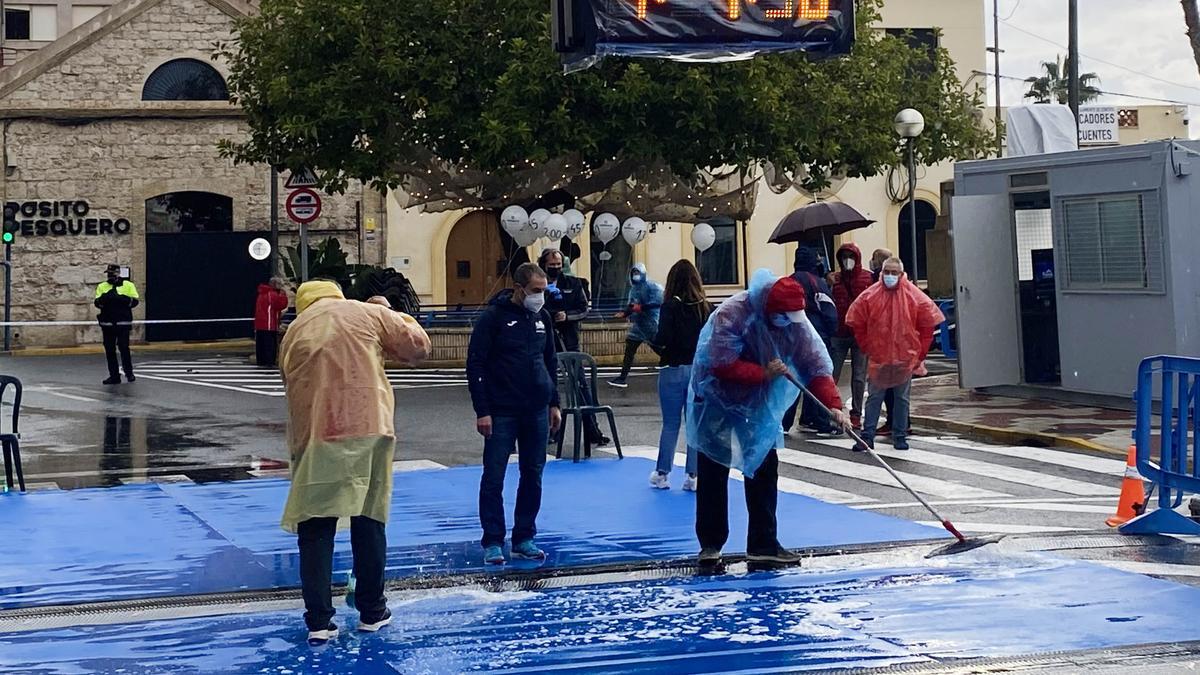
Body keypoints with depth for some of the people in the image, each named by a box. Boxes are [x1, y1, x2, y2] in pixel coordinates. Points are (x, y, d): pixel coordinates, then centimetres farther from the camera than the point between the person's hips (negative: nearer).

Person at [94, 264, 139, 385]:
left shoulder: (128, 285, 4)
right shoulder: (102, 287, 11)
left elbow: (135, 301, -3)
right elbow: (97, 303, 2)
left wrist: (123, 299, -20)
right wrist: (103, 299, -20)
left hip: (123, 323, -3)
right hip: (107, 324, 3)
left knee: (124, 348, -10)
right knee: (109, 350, 4)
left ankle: (129, 373, 2)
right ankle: (114, 376, 10)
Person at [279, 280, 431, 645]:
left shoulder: (294, 331, 15)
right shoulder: (367, 313, 9)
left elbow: (292, 389, 17)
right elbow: (418, 346, 9)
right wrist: (393, 317, 26)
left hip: (315, 439, 1)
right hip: (369, 429, -1)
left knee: (315, 529, 5)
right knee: (369, 520, 12)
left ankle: (319, 621, 0)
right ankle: (371, 611, 20)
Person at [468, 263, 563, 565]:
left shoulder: (542, 316, 8)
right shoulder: (494, 317, -9)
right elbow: (475, 365, -10)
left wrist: (554, 404, 13)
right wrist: (482, 411, -14)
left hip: (537, 411, 5)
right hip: (501, 413, -5)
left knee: (533, 476, 8)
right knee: (493, 477, -1)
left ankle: (524, 539, 17)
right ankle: (492, 542, 6)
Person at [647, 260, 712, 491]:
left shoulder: (671, 307, -12)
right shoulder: (707, 308, -1)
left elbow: (663, 339, -17)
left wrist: (654, 345, 3)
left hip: (674, 370, -2)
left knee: (670, 424, 8)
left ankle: (662, 474, 16)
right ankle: (693, 476, 10)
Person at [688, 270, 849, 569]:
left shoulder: (796, 323, -11)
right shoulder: (731, 315, -27)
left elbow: (817, 365, -14)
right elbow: (723, 365, -30)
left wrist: (834, 405, -25)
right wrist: (764, 373, -31)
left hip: (758, 406, 5)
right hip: (717, 399, -5)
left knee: (764, 469, 2)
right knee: (713, 473, 0)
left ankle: (764, 545, 9)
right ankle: (711, 544, 9)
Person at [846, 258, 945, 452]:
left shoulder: (915, 296, -6)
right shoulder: (869, 296, -6)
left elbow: (928, 324, 2)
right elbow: (857, 324, 4)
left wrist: (920, 352, 2)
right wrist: (867, 347, 4)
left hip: (905, 358, 0)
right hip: (877, 357, 0)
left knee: (902, 398, 8)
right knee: (874, 397, 3)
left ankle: (900, 436, 16)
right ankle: (867, 436, 7)